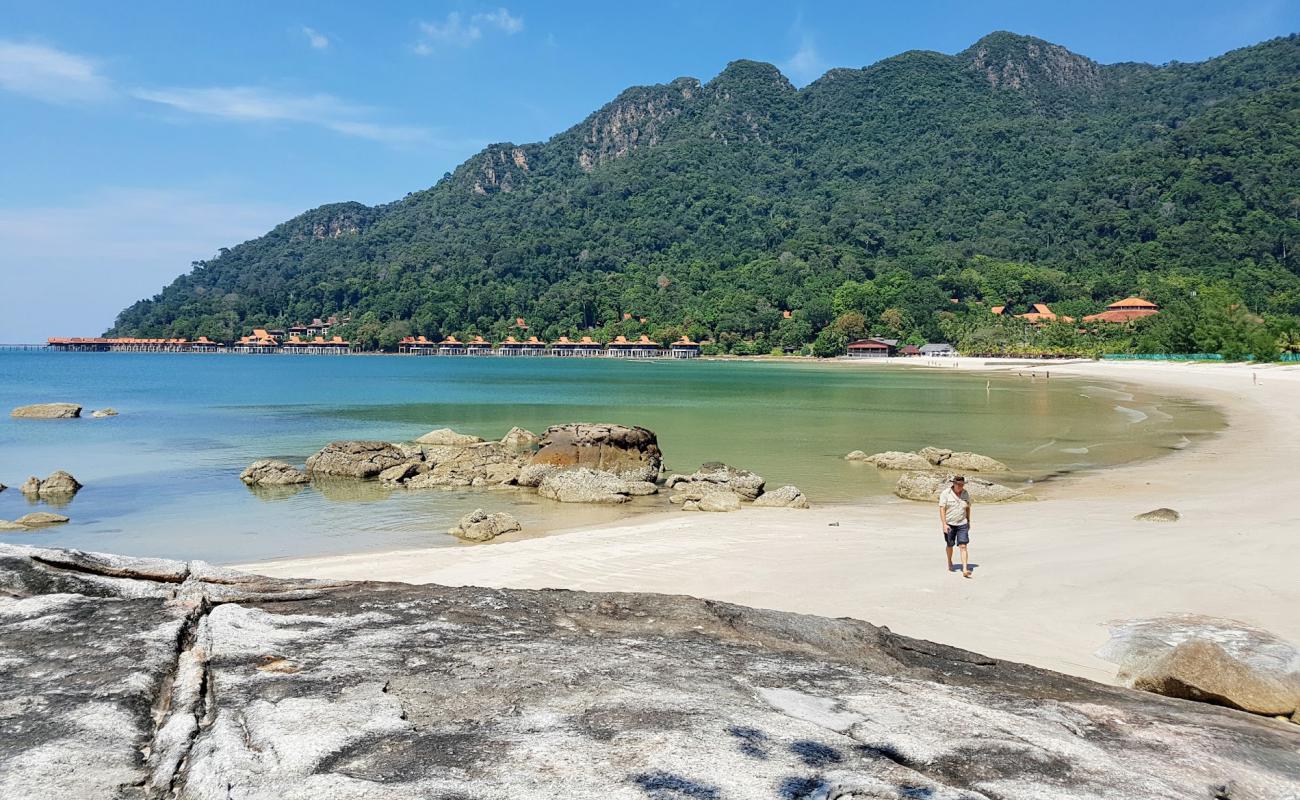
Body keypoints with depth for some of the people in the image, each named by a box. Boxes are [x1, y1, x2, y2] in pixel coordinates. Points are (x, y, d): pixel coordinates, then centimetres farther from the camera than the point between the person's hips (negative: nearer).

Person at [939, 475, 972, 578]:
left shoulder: (965, 494, 1)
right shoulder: (946, 493, -11)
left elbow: (968, 508, 14)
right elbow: (942, 509, -13)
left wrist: (968, 521, 19)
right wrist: (944, 524, -19)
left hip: (962, 524, 2)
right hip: (949, 524, -2)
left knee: (963, 546, -9)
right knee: (950, 545, 15)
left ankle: (965, 570, -15)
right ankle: (949, 562, 42)